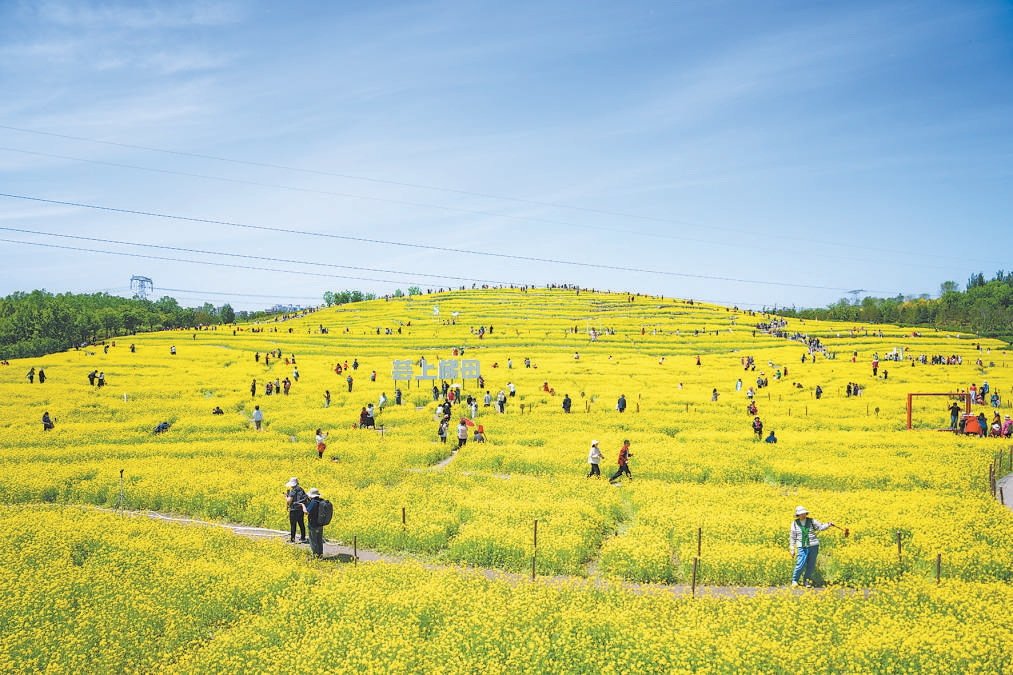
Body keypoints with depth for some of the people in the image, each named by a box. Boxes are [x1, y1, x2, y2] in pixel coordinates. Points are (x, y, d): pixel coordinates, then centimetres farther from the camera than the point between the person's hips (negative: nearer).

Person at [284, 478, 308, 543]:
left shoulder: (293, 492, -17)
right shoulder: (301, 490, 6)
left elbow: (289, 501, -21)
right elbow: (306, 498, 14)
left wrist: (286, 496, -4)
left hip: (294, 511, -7)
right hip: (301, 510, 7)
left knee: (293, 525, 1)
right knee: (301, 524, 16)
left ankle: (292, 540, 5)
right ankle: (303, 538, 24)